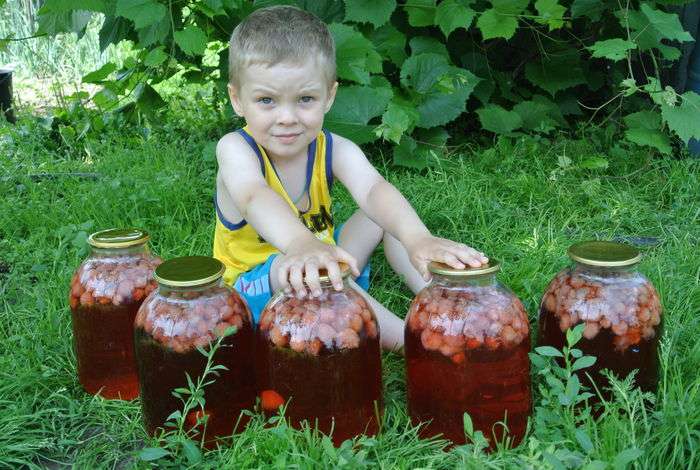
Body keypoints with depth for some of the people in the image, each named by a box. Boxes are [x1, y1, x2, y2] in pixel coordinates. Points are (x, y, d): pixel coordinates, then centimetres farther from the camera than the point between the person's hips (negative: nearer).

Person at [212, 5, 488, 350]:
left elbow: (373, 189, -33)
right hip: (256, 285, -5)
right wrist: (302, 245, -67)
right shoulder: (236, 149, -21)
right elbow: (254, 197, -44)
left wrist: (417, 238, -55)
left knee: (384, 216, -4)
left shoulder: (333, 150, -12)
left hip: (328, 280, 5)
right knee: (296, 267, -37)